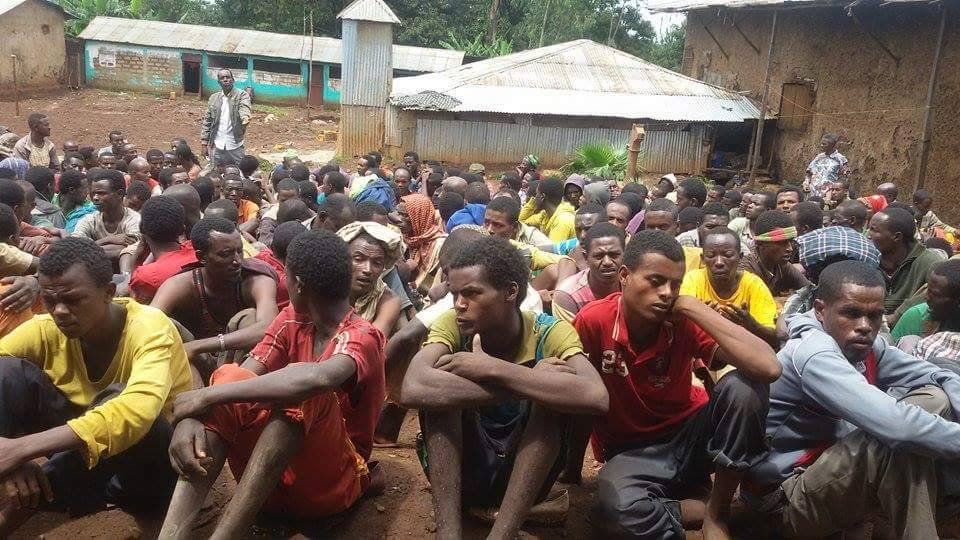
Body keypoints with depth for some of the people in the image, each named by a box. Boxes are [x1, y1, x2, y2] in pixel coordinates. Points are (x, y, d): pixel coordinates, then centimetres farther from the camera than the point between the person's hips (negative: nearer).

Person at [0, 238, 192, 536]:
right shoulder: (45, 329, -10)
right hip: (82, 452, 4)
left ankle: (25, 504, -20)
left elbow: (138, 410, -43)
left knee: (117, 399, -35)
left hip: (151, 459, -4)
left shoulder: (148, 328, -25)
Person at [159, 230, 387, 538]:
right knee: (230, 378, -19)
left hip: (331, 485, -5)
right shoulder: (291, 322, 4)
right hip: (275, 481, 6)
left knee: (304, 390, -32)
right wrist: (190, 417, -30)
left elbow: (318, 378, -40)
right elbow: (244, 377, -8)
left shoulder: (361, 338, -17)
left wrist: (208, 396, -34)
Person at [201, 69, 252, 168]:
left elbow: (244, 108, -23)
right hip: (216, 147, 3)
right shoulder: (213, 98, 8)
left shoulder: (242, 95, -3)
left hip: (235, 146, -3)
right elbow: (207, 121, 11)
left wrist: (245, 118, -47)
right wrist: (204, 143, 5)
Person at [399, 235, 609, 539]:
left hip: (527, 473, 0)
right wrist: (523, 384, -36)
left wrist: (494, 369, -37)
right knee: (439, 387, -26)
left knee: (554, 379, -26)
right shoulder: (452, 325, -12)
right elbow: (412, 390, -35)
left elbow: (597, 398, -36)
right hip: (459, 469, 0)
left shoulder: (549, 333, -14)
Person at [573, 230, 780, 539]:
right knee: (614, 508, -37)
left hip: (690, 434, 2)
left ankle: (717, 512, -9)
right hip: (631, 450, -2)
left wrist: (694, 308, -26)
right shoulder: (593, 320, -18)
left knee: (744, 385, -27)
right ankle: (698, 510, -4)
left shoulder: (684, 322, -15)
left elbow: (769, 368, -30)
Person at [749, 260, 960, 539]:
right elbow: (894, 425, -37)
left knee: (934, 400, -2)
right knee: (901, 437, -30)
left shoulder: (863, 345, 0)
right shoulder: (814, 354, -28)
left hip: (833, 468, 9)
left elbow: (937, 376, 0)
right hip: (790, 498, -9)